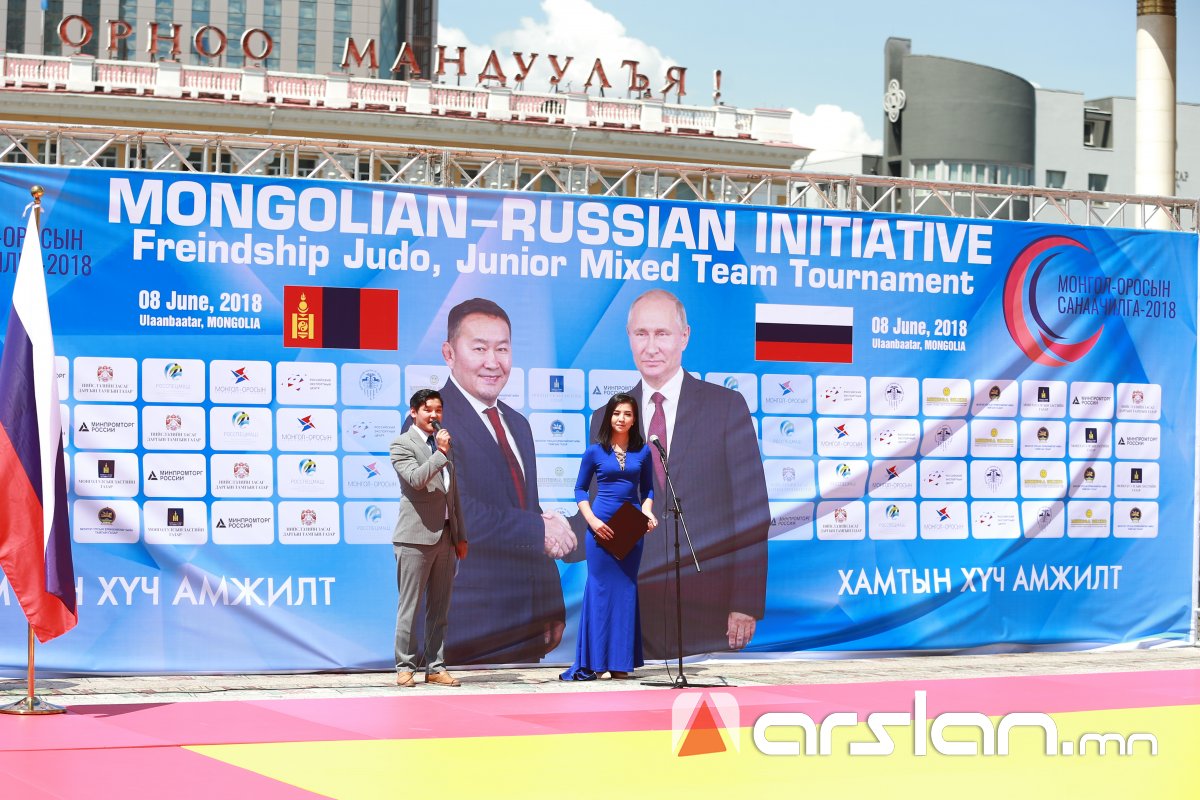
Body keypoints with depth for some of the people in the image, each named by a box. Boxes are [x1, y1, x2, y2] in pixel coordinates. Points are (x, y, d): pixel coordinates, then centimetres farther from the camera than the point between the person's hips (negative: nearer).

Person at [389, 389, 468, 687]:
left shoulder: (443, 444, 19)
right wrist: (441, 453, -18)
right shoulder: (402, 444, -2)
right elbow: (416, 478, -20)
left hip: (446, 537, 7)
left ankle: (435, 668, 11)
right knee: (409, 607, -3)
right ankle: (405, 668, 3)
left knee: (439, 608, 8)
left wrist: (460, 536, 19)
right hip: (417, 537, -7)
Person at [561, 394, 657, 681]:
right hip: (602, 527, -3)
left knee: (626, 589, 5)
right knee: (600, 589, -3)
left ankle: (620, 662, 10)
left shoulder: (643, 452, 7)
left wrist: (647, 511, -6)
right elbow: (580, 489, 5)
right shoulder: (595, 452, 1)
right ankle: (592, 662, 1)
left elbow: (647, 488, 14)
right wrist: (592, 520, -9)